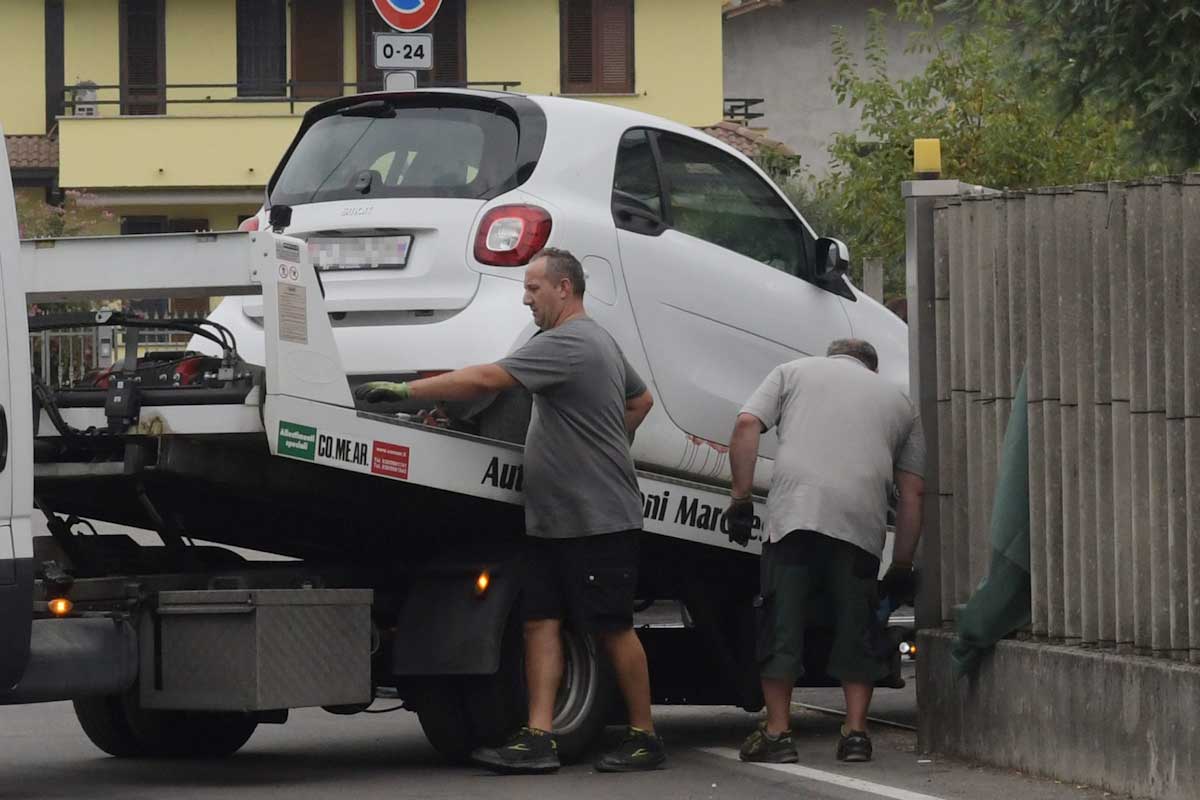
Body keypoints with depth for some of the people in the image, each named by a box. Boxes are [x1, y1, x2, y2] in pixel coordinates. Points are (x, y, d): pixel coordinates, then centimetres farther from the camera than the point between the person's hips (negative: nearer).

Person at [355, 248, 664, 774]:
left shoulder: (567, 344, -16)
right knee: (541, 621, 2)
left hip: (599, 519, -10)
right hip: (554, 518, 10)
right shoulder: (600, 344, 17)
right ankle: (538, 739, -2)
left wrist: (403, 391, -18)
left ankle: (644, 738, 7)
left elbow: (483, 380, -22)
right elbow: (641, 399, 33)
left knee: (613, 628, -2)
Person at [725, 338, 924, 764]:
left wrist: (741, 497, 10)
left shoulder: (794, 371, 24)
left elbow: (746, 425, 7)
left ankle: (777, 731, 4)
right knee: (855, 627, 11)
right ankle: (855, 732, 8)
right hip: (862, 522, 1)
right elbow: (913, 492, 21)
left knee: (782, 622, 4)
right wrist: (902, 567, 24)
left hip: (794, 511, -1)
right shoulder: (898, 400, 27)